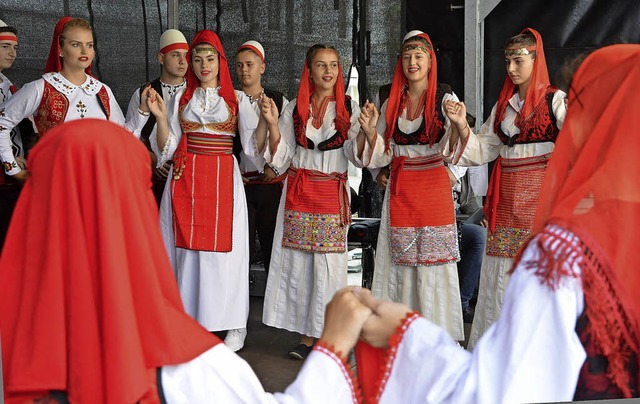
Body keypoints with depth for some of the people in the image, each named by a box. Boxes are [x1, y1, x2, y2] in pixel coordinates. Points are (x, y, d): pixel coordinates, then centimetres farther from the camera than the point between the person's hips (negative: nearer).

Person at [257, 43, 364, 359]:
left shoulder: (349, 108, 3)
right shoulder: (294, 108, 8)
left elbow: (357, 156, -3)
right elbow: (280, 157, 7)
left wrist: (366, 129, -21)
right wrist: (272, 125, -8)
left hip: (333, 193, -2)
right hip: (298, 191, 2)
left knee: (329, 263, -4)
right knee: (298, 262, 1)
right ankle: (306, 336, 11)